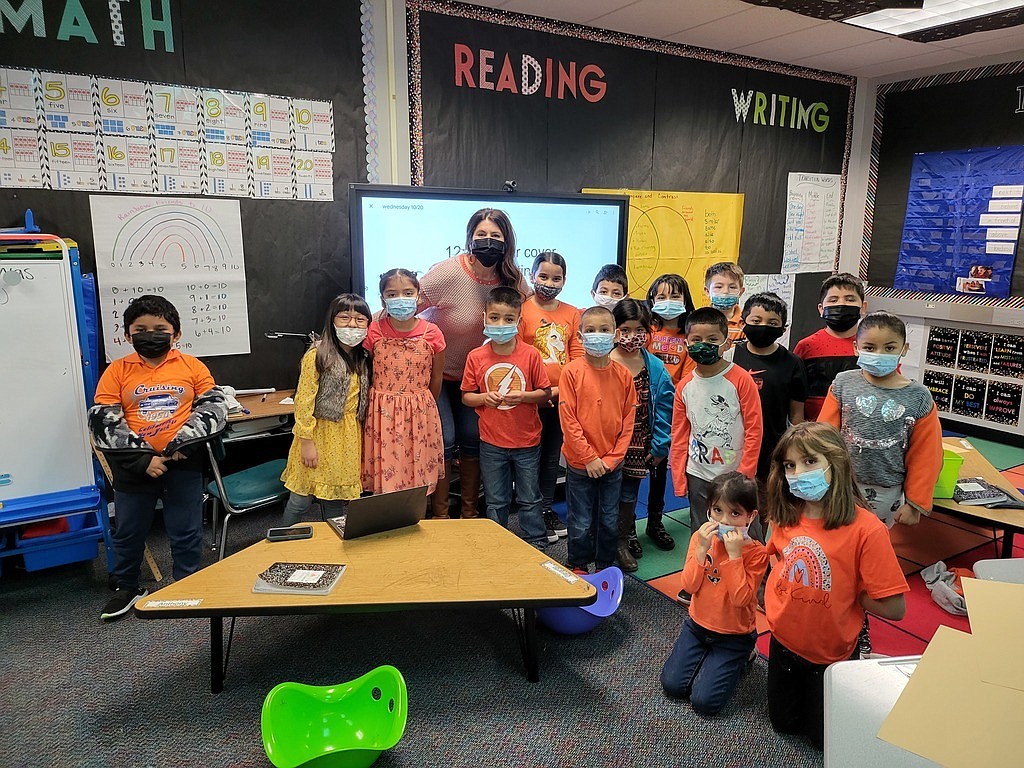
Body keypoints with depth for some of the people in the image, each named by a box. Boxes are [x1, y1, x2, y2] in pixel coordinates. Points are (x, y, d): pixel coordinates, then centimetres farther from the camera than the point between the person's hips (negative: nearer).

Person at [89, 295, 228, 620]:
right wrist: (142, 459, -14)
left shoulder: (192, 366, -2)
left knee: (187, 532, 11)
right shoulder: (117, 371, -2)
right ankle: (126, 588, 39)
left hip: (183, 465, -1)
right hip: (134, 468, 1)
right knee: (128, 532, 17)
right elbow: (103, 422, -6)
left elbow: (214, 408, -3)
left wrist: (183, 444, -15)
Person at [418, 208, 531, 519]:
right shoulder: (449, 272, -23)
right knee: (444, 440, -6)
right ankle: (440, 515, 13)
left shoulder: (513, 279, -9)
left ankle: (470, 511, 26)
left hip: (474, 373, 4)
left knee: (473, 438, 7)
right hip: (436, 370, -4)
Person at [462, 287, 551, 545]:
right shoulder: (476, 357, -5)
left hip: (527, 441, -1)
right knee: (495, 501, 15)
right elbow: (466, 396, 3)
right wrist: (484, 398, -16)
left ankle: (537, 543, 29)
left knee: (530, 499, 13)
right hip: (491, 443, 1)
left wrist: (523, 396, -20)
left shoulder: (530, 355, -8)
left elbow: (545, 393, -2)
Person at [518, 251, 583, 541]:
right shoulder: (522, 310, -5)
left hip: (563, 397, 4)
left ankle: (547, 508, 29)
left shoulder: (572, 313, 7)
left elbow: (577, 354, 6)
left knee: (553, 456, 15)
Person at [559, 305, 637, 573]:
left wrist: (612, 458, -6)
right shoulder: (572, 371, -10)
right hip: (580, 463, -3)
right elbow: (568, 419, -12)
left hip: (612, 464, 3)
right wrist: (589, 457, -13)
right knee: (581, 523, 9)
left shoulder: (623, 375, -1)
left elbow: (628, 420, 2)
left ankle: (606, 567, 35)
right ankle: (578, 568, 30)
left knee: (610, 521, 15)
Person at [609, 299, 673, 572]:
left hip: (639, 444, 2)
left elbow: (664, 409, 0)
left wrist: (659, 447, -2)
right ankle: (626, 535, 31)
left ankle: (625, 540, 33)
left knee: (629, 492, 12)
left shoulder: (655, 367, -3)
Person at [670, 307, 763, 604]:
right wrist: (679, 478, 3)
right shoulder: (685, 386, 1)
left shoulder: (741, 379, -10)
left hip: (735, 474, -3)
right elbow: (679, 435, 6)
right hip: (699, 475, 4)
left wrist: (745, 472, -12)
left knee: (747, 534, 7)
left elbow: (754, 429, -10)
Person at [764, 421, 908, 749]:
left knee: (823, 737, 19)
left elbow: (894, 608, -25)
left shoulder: (865, 529, -28)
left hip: (832, 654, -4)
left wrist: (843, 593, -16)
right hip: (783, 642, 4)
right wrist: (782, 594, -4)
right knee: (782, 723, 23)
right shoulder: (785, 515, -11)